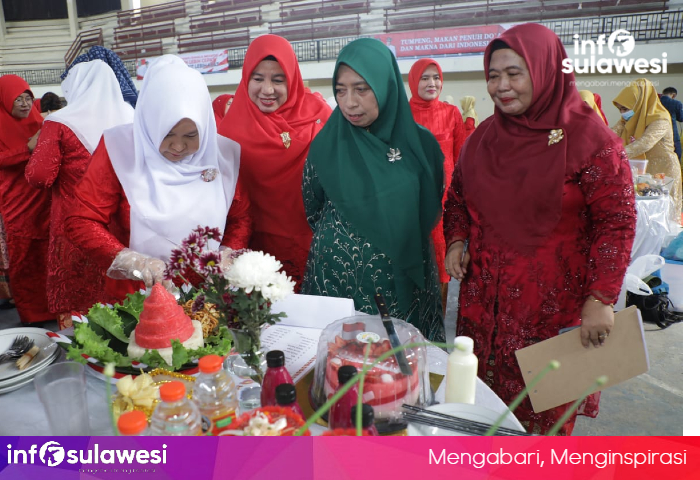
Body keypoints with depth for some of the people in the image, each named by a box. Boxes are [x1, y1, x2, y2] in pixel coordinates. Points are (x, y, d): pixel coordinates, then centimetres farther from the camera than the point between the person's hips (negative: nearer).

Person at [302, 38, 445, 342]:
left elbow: (431, 211, 10)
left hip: (404, 281, 1)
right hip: (336, 279, 0)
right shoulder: (326, 145, -4)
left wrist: (402, 238, 5)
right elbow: (313, 212, 9)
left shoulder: (420, 143, -3)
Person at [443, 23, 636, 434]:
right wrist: (456, 240, 1)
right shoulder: (485, 135, 7)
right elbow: (458, 194, 18)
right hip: (484, 300, 5)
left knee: (542, 408, 3)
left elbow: (617, 221, -10)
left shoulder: (589, 137, -9)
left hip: (552, 306, -4)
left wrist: (600, 299, -16)